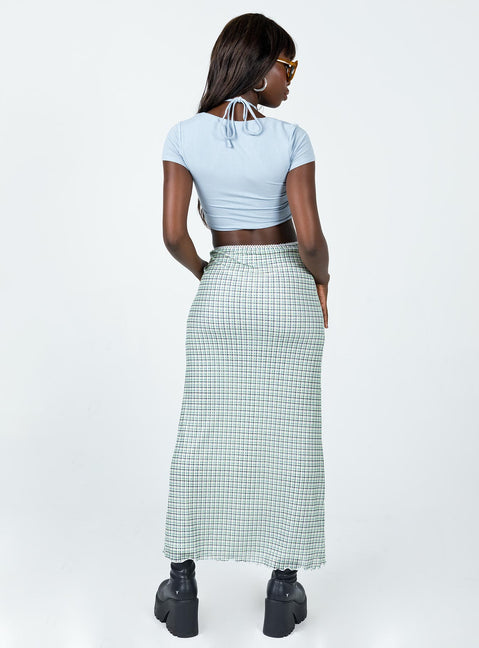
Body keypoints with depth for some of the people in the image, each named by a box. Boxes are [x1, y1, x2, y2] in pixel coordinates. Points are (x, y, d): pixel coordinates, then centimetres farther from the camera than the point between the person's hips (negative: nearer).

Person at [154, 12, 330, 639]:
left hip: (219, 292, 2)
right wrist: (321, 279, 5)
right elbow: (309, 237, -15)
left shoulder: (185, 135, -4)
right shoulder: (290, 138, -10)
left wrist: (204, 272, 11)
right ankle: (283, 589, 17)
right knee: (290, 438, 8)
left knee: (203, 436, 10)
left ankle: (182, 586, 17)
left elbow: (173, 232, -7)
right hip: (287, 290, -2)